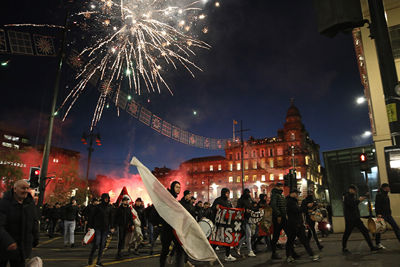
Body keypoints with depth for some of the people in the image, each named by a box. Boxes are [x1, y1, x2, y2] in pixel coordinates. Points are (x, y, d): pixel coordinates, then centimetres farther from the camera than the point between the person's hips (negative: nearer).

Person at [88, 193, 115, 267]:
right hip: (97, 228, -3)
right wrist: (90, 226, -4)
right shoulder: (98, 207, -4)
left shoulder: (110, 207, 6)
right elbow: (92, 216, -1)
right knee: (96, 243, -8)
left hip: (106, 228, 3)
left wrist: (112, 227, 7)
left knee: (102, 245, 5)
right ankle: (90, 257, 18)